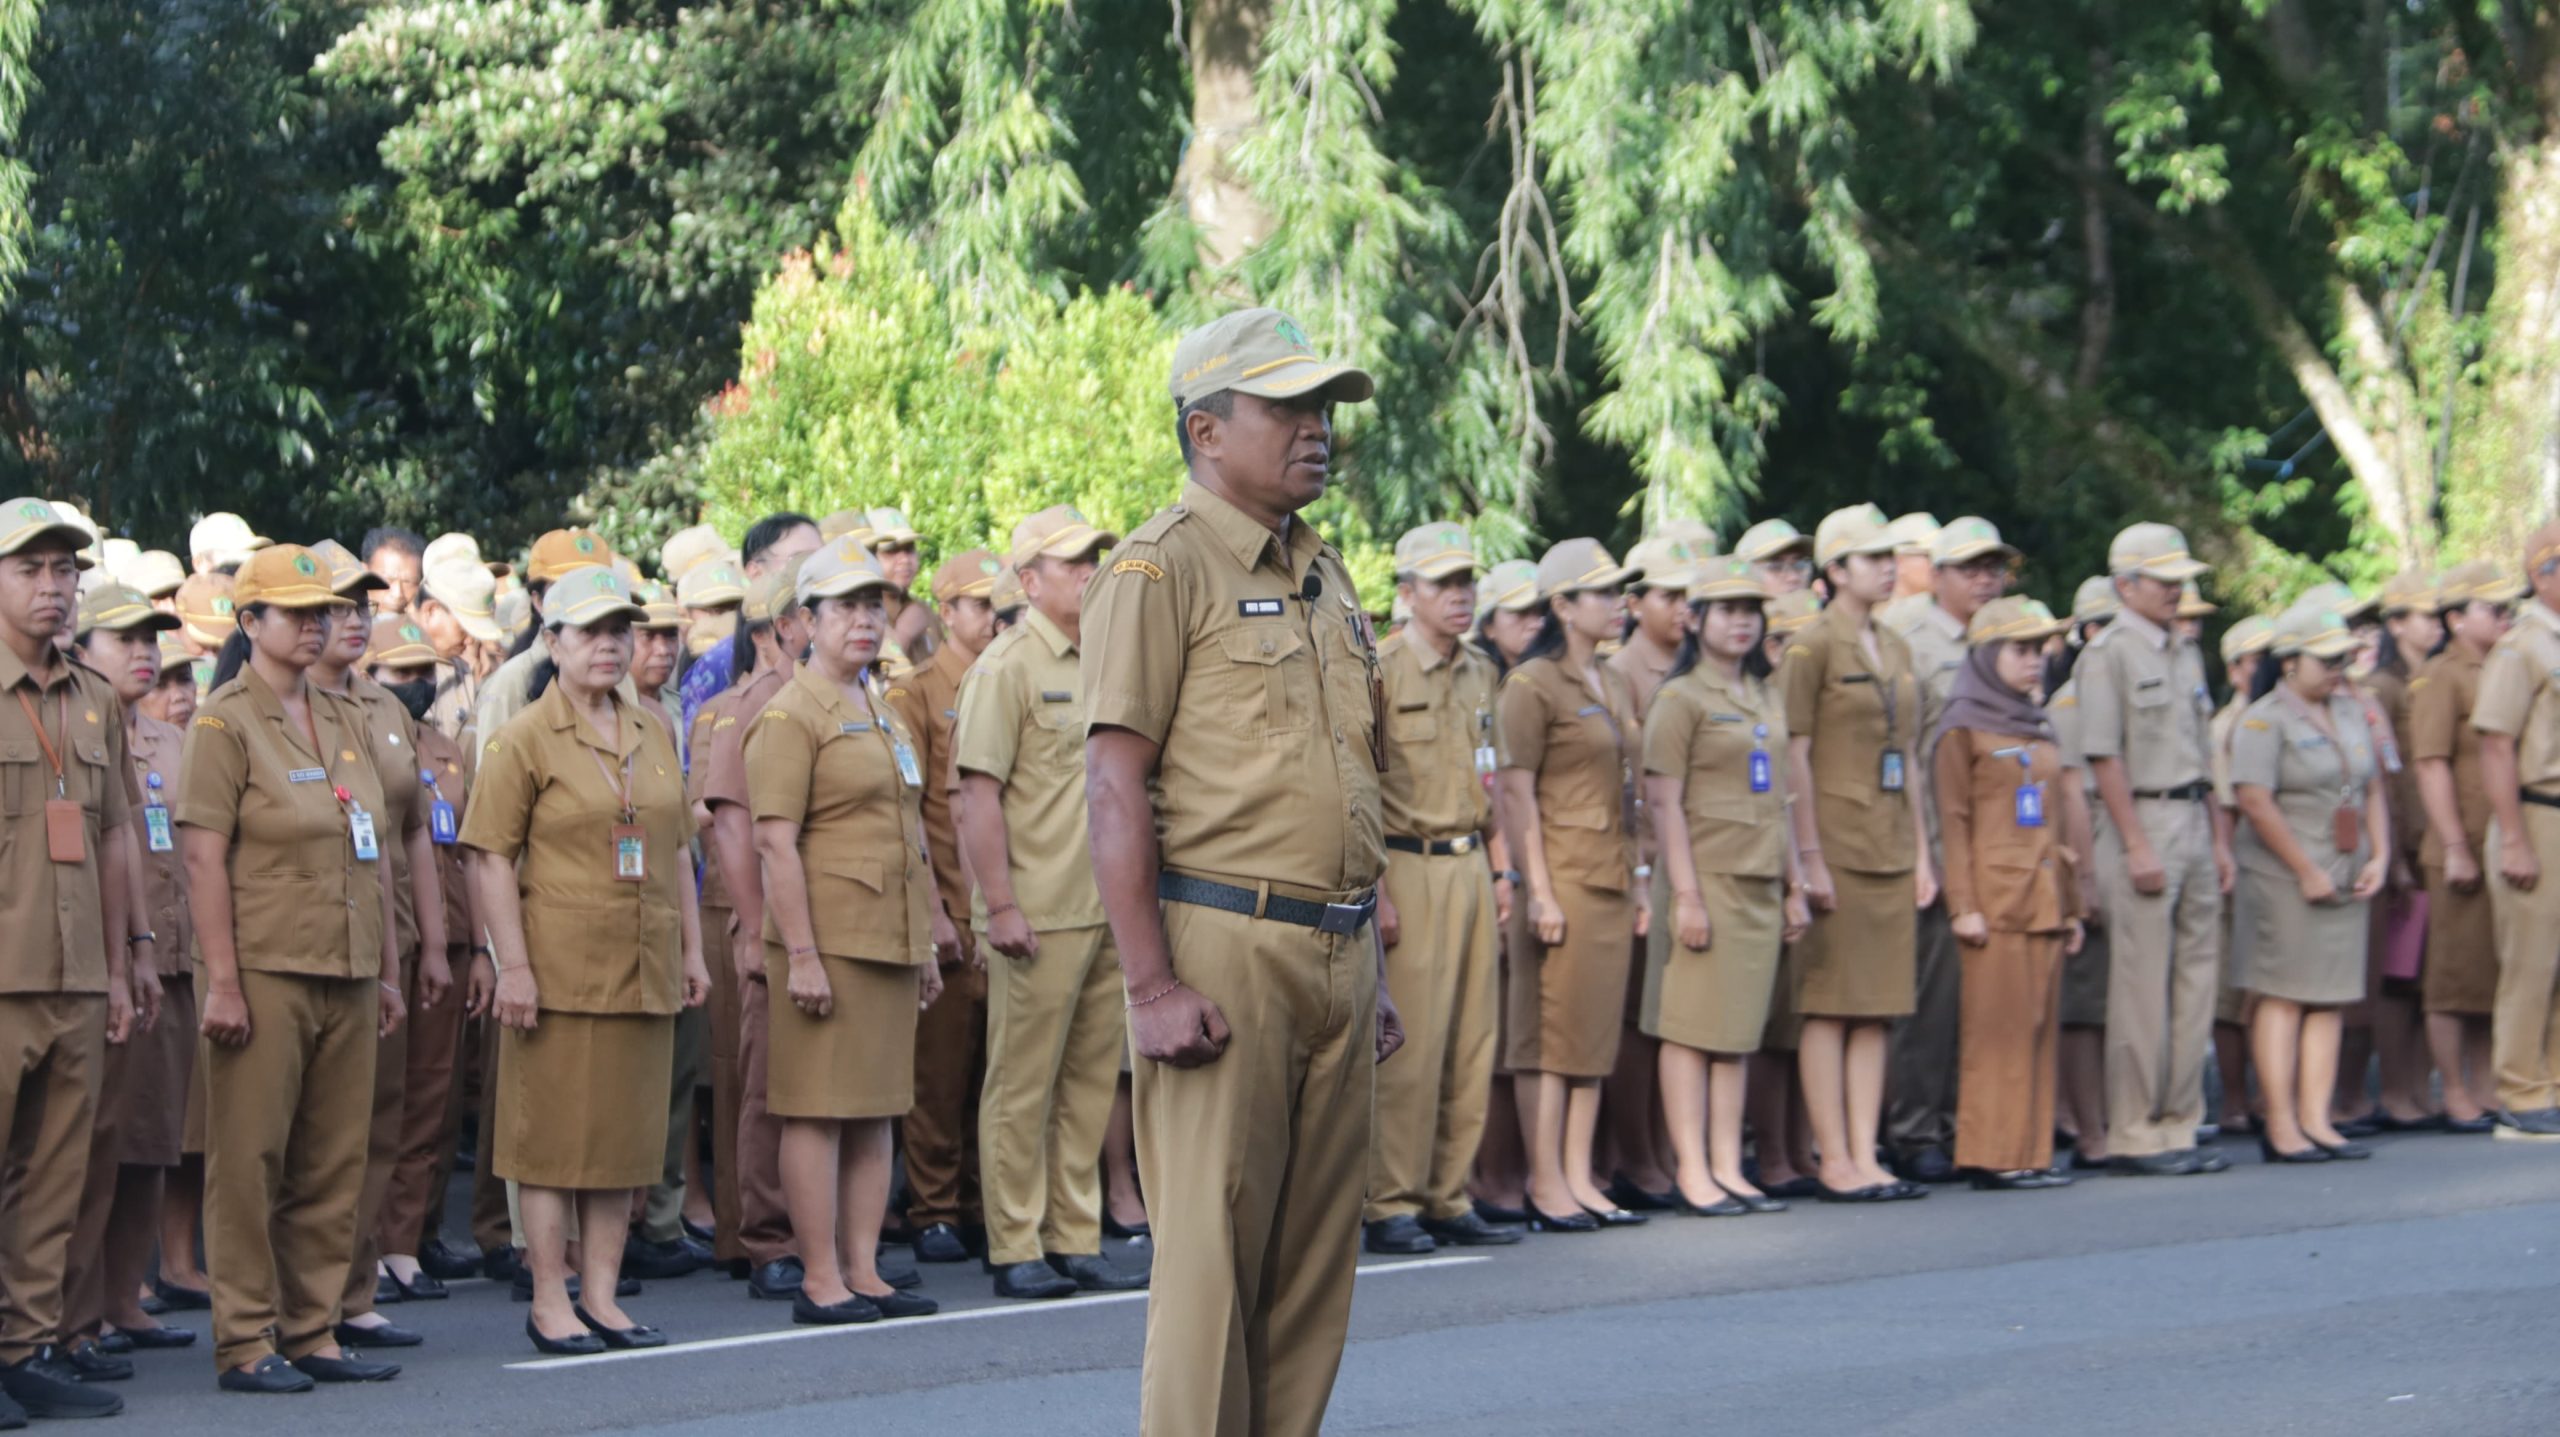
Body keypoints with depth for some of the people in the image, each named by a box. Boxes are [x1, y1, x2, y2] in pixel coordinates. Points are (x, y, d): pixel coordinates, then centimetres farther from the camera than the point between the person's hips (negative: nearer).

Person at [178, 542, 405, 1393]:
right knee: (250, 1162, -2)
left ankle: (314, 1332, 16)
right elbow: (202, 854, -11)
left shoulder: (346, 721, 14)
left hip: (347, 976, 7)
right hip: (266, 973, -7)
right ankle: (246, 1344, 3)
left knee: (335, 1166, 8)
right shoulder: (226, 721, -6)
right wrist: (222, 980, -17)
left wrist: (387, 970, 15)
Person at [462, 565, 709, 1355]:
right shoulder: (523, 740, -5)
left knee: (626, 1136, 8)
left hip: (644, 973, 6)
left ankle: (602, 1296, 16)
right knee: (555, 1137, -1)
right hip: (561, 971, -6)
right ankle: (550, 1303, 5)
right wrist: (514, 965, -15)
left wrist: (691, 949, 14)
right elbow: (491, 857, -8)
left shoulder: (653, 733, 13)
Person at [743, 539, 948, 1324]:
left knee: (877, 1112, 9)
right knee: (819, 1112, -5)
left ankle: (864, 1271, 14)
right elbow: (775, 843, -14)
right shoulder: (790, 717, -8)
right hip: (828, 945, -8)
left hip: (891, 942, 8)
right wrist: (800, 956, -19)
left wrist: (927, 943, 20)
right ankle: (820, 1281, -1)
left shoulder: (884, 714, 19)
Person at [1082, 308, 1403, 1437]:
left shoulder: (1326, 575, 18)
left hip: (1337, 953, 8)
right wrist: (1153, 987, -19)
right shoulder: (1163, 567, -7)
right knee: (1212, 1253, -6)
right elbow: (1113, 789, -13)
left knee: (1314, 1260, 9)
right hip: (1225, 949, -7)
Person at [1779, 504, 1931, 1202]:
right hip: (1839, 848, -7)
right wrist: (1809, 857, -15)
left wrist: (1920, 851, 13)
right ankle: (1835, 1163, -2)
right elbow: (1794, 757, -11)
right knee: (1830, 1008, -4)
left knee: (1876, 1011, 6)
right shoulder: (1811, 647, -7)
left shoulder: (1894, 648, 15)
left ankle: (1866, 1156, 8)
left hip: (1891, 850, 7)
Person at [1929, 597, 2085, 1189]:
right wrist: (1963, 905, -14)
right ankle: (1993, 1157, -5)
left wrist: (2071, 904, 18)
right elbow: (1953, 821, -7)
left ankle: (2030, 1151, 9)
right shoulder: (1963, 728, -3)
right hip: (1996, 898, -7)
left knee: (2042, 1027, 6)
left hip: (2044, 899, 7)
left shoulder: (2039, 729, 18)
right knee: (1998, 1027, -7)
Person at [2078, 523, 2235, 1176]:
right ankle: (2134, 1133, -1)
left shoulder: (2185, 653, 17)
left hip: (2195, 823, 8)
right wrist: (2136, 845, -17)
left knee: (2195, 982, 8)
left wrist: (2220, 838, 14)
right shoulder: (2108, 654, -7)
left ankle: (2179, 1125, 14)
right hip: (2144, 824, -8)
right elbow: (2104, 755, -13)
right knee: (2142, 991, -5)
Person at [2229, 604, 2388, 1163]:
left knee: (2329, 1000, 5)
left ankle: (2316, 1118, 8)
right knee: (2282, 998, -5)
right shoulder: (2264, 720, -9)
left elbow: (2373, 790, 18)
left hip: (2345, 881, 7)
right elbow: (2255, 802, -17)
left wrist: (2379, 857, 4)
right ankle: (2280, 1125, -4)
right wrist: (2307, 871, -16)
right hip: (2283, 880, -7)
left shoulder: (2351, 713, 14)